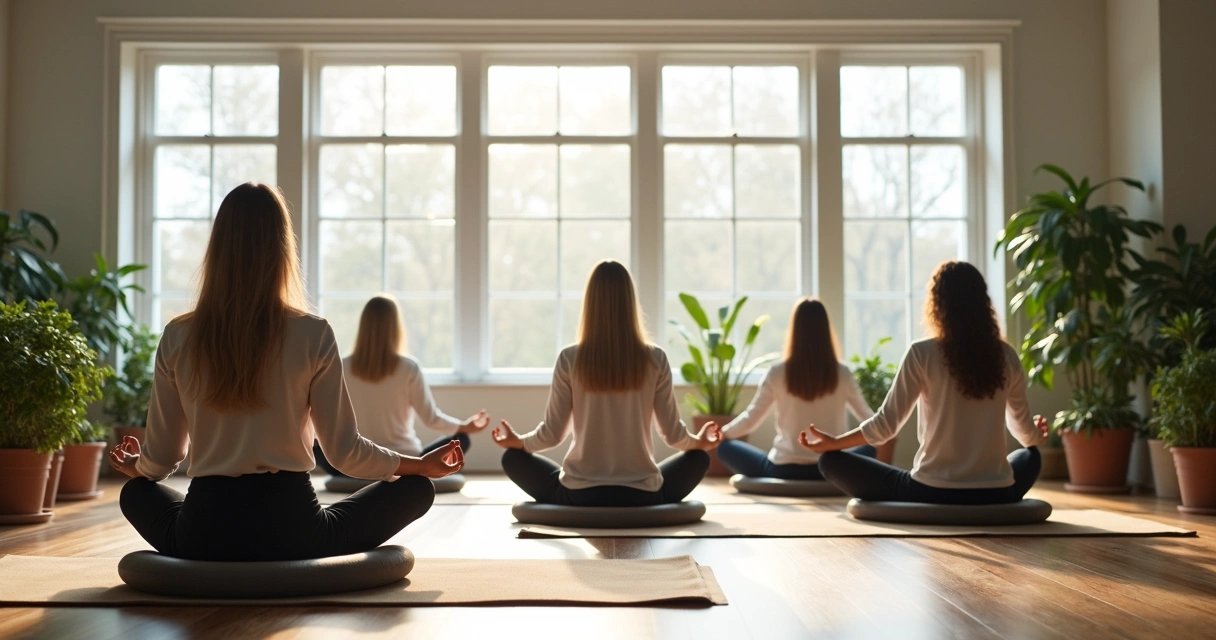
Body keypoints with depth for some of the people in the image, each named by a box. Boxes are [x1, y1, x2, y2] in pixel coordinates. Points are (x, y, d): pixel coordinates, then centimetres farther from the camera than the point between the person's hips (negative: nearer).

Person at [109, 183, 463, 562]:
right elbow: (345, 452, -4)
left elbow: (160, 459, 6)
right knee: (415, 488, 17)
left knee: (136, 492, 35)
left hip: (205, 533, 2)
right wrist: (423, 464, 12)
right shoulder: (313, 335, -8)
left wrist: (136, 467, 32)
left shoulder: (177, 338, -1)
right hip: (291, 528, -2)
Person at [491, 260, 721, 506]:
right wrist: (699, 440, 24)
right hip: (641, 495, 1)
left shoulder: (569, 359, -7)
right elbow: (673, 434, 1)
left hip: (580, 494, -1)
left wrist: (515, 440, 20)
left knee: (513, 457, 23)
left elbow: (552, 434, -1)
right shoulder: (655, 359, -5)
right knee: (698, 458, 28)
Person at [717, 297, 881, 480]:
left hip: (784, 470, -2)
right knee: (872, 448, 32)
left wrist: (720, 433, 21)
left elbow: (750, 420, 1)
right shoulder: (841, 373, -2)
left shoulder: (778, 373, -7)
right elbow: (868, 419, 11)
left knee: (724, 446, 17)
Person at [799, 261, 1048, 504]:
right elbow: (1027, 435, 14)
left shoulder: (922, 353, -9)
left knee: (831, 460, 10)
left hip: (932, 493, -4)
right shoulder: (1006, 356, 2)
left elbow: (886, 424, -8)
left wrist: (832, 442, 7)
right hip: (995, 497, 4)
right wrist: (1037, 436, 39)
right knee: (1030, 456, 39)